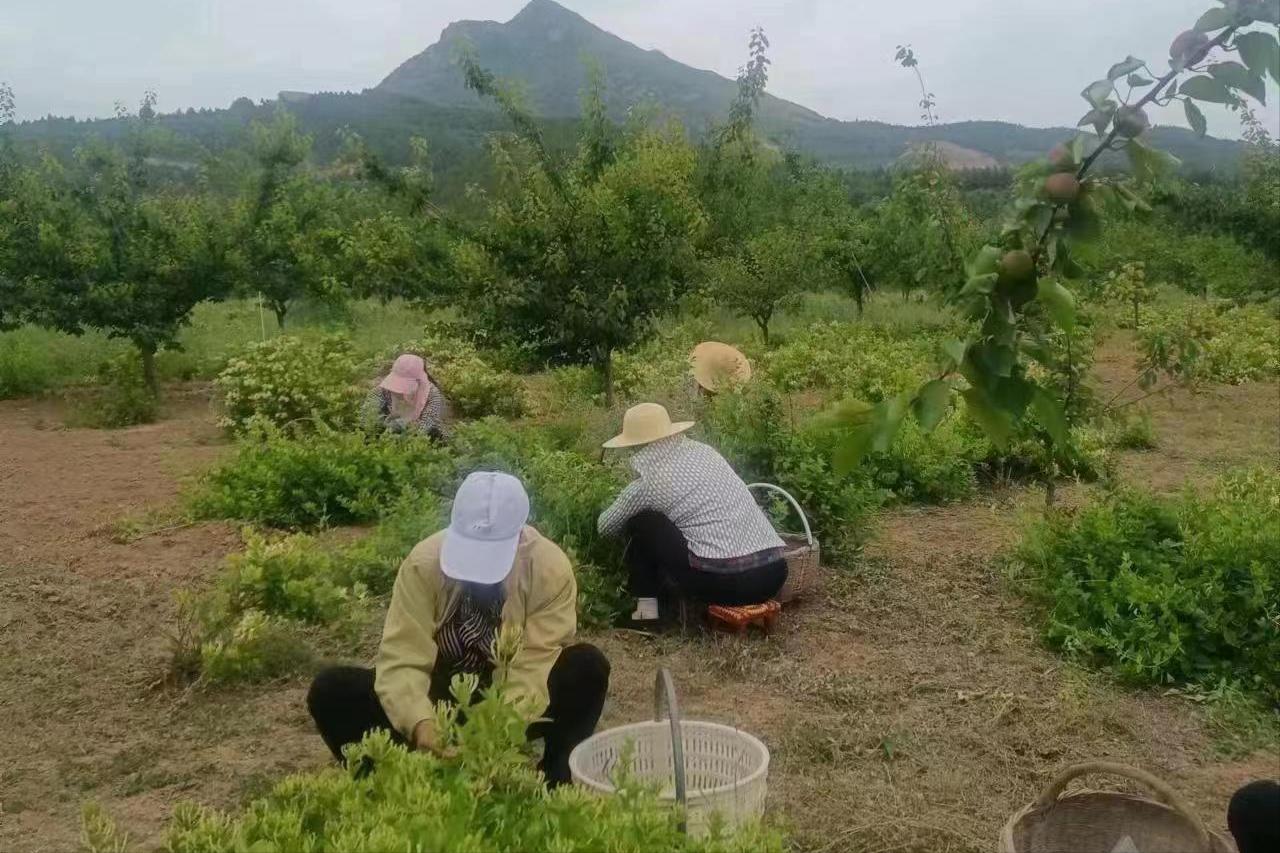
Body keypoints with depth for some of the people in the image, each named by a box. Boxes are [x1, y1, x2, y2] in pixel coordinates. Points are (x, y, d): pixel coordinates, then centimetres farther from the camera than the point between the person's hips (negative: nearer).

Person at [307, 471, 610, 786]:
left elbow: (537, 666, -25)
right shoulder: (423, 562, -17)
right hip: (438, 703, 1)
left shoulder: (551, 570, -19)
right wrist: (420, 723, -42)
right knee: (330, 690, -20)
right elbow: (403, 657, -23)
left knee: (588, 666, -28)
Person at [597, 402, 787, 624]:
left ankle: (646, 605, 13)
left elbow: (605, 527, 18)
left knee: (639, 523, 11)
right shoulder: (703, 450, 15)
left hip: (723, 580, -6)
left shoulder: (646, 485, 1)